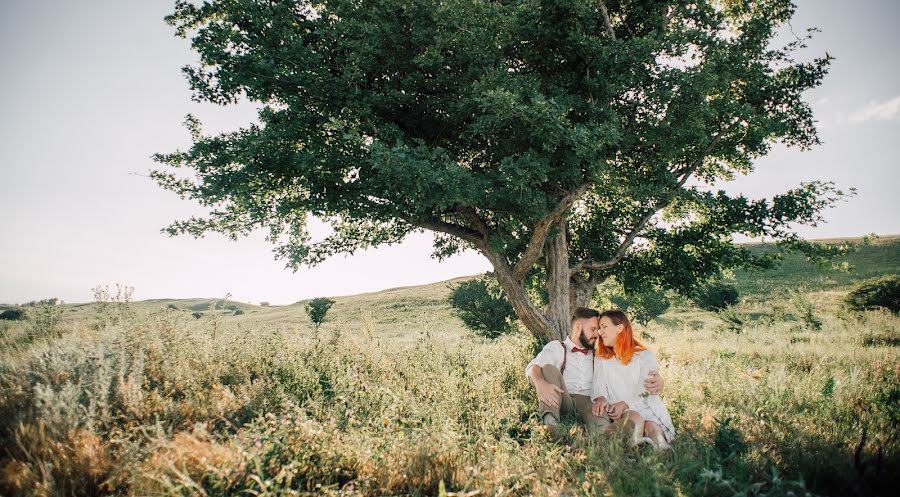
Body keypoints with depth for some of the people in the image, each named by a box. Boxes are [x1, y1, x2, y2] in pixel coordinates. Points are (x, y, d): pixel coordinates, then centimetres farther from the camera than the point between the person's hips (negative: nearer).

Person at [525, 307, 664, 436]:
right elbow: (532, 367, -5)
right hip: (562, 402, -1)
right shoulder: (557, 348, 13)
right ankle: (550, 424, -41)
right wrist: (541, 384, -30)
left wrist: (654, 378, -5)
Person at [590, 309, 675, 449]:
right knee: (633, 417, -35)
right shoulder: (602, 359, 21)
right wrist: (601, 398, -22)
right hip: (620, 414, 0)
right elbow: (598, 384, 2)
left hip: (647, 410, 0)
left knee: (651, 426, -36)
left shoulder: (645, 355, 10)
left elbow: (646, 391, -5)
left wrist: (624, 404, -23)